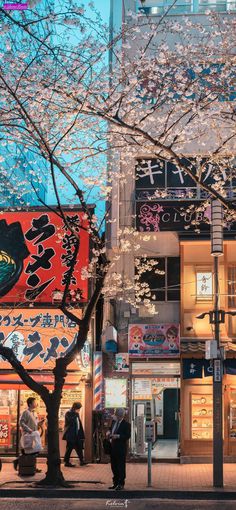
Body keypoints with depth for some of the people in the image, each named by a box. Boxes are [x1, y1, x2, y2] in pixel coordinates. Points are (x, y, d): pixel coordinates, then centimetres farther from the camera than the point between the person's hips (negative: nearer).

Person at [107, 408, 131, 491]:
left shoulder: (126, 424, -10)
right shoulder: (113, 422, 11)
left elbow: (128, 436, -16)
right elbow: (111, 429, 22)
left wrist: (118, 436, -25)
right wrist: (109, 433, 0)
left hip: (121, 447, -7)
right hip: (113, 446, 7)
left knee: (121, 466, -1)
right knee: (113, 466, 13)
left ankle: (121, 484, 6)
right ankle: (115, 482, 24)